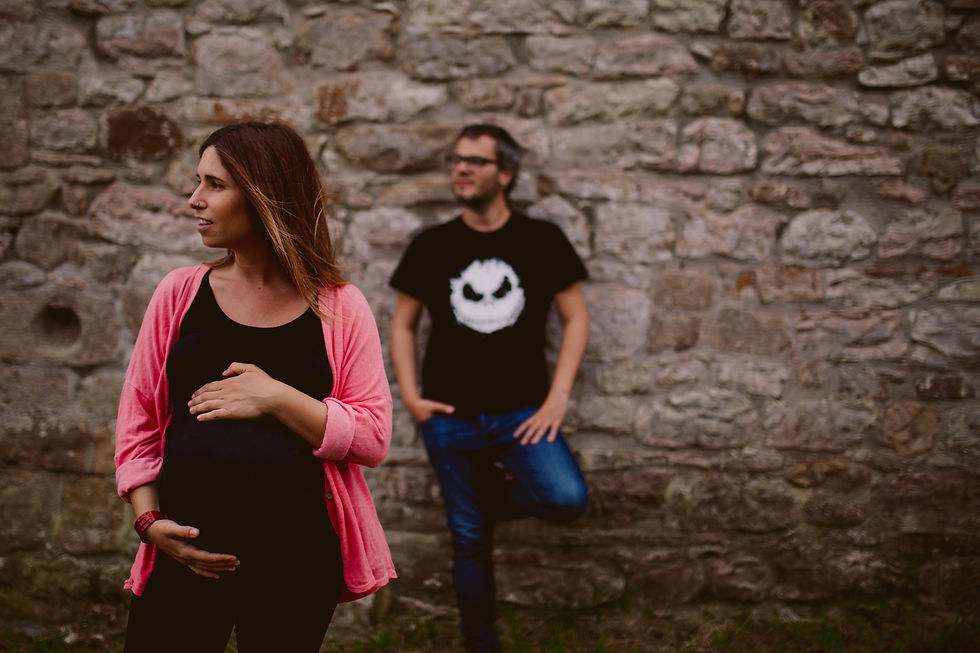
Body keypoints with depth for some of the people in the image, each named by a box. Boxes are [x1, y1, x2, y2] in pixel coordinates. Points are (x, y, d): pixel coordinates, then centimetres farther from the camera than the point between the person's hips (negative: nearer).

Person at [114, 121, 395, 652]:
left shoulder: (338, 307, 0)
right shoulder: (181, 292, 6)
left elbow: (373, 438, -5)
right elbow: (138, 422, 8)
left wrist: (276, 398, -15)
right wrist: (150, 520, -4)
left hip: (297, 557, -1)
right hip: (187, 552, 2)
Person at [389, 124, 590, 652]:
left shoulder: (542, 241, 1)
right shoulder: (432, 246, 5)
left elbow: (575, 317, 2)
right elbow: (402, 323, 11)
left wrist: (557, 399, -7)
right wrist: (410, 396, -2)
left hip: (520, 412, -1)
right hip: (451, 417, 1)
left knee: (566, 499, -25)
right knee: (469, 539, 6)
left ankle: (497, 495, 7)